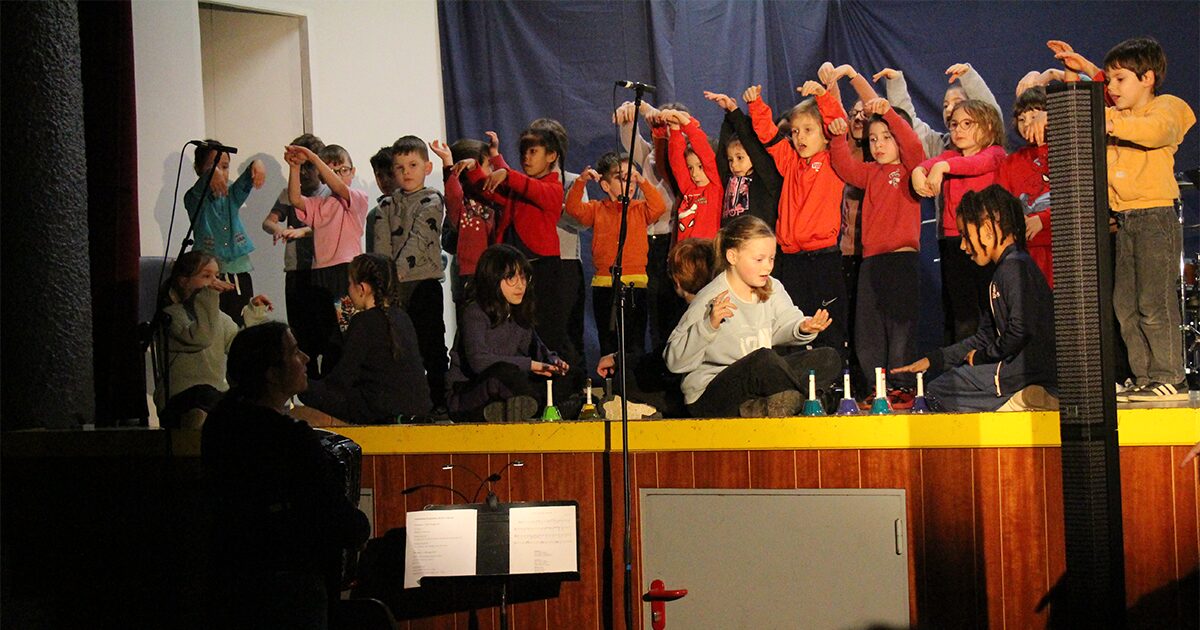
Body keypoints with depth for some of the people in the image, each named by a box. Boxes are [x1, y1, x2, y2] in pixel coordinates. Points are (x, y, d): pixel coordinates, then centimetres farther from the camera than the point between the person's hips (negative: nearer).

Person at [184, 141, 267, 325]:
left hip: (239, 274, 4)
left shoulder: (232, 195, 10)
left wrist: (256, 165, -33)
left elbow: (246, 181, -9)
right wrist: (211, 174, -47)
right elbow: (198, 190, -24)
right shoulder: (194, 199, -2)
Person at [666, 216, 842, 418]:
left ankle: (755, 409, -21)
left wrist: (803, 328, -19)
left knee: (829, 359, -4)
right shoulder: (711, 301, -17)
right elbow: (675, 361, -20)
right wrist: (709, 325, -33)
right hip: (709, 396, -8)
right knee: (763, 358, -35)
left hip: (758, 380, 8)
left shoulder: (771, 288, 4)